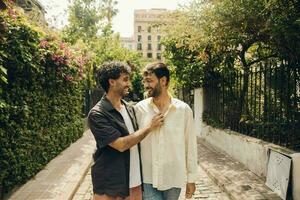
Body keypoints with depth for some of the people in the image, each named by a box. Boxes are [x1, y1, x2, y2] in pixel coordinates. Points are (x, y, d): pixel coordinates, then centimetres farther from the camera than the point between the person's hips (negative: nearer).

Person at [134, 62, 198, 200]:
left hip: (174, 178, 1)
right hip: (147, 179, 0)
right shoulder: (139, 108, -5)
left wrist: (191, 178, 3)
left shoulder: (184, 109, -7)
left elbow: (190, 145, -1)